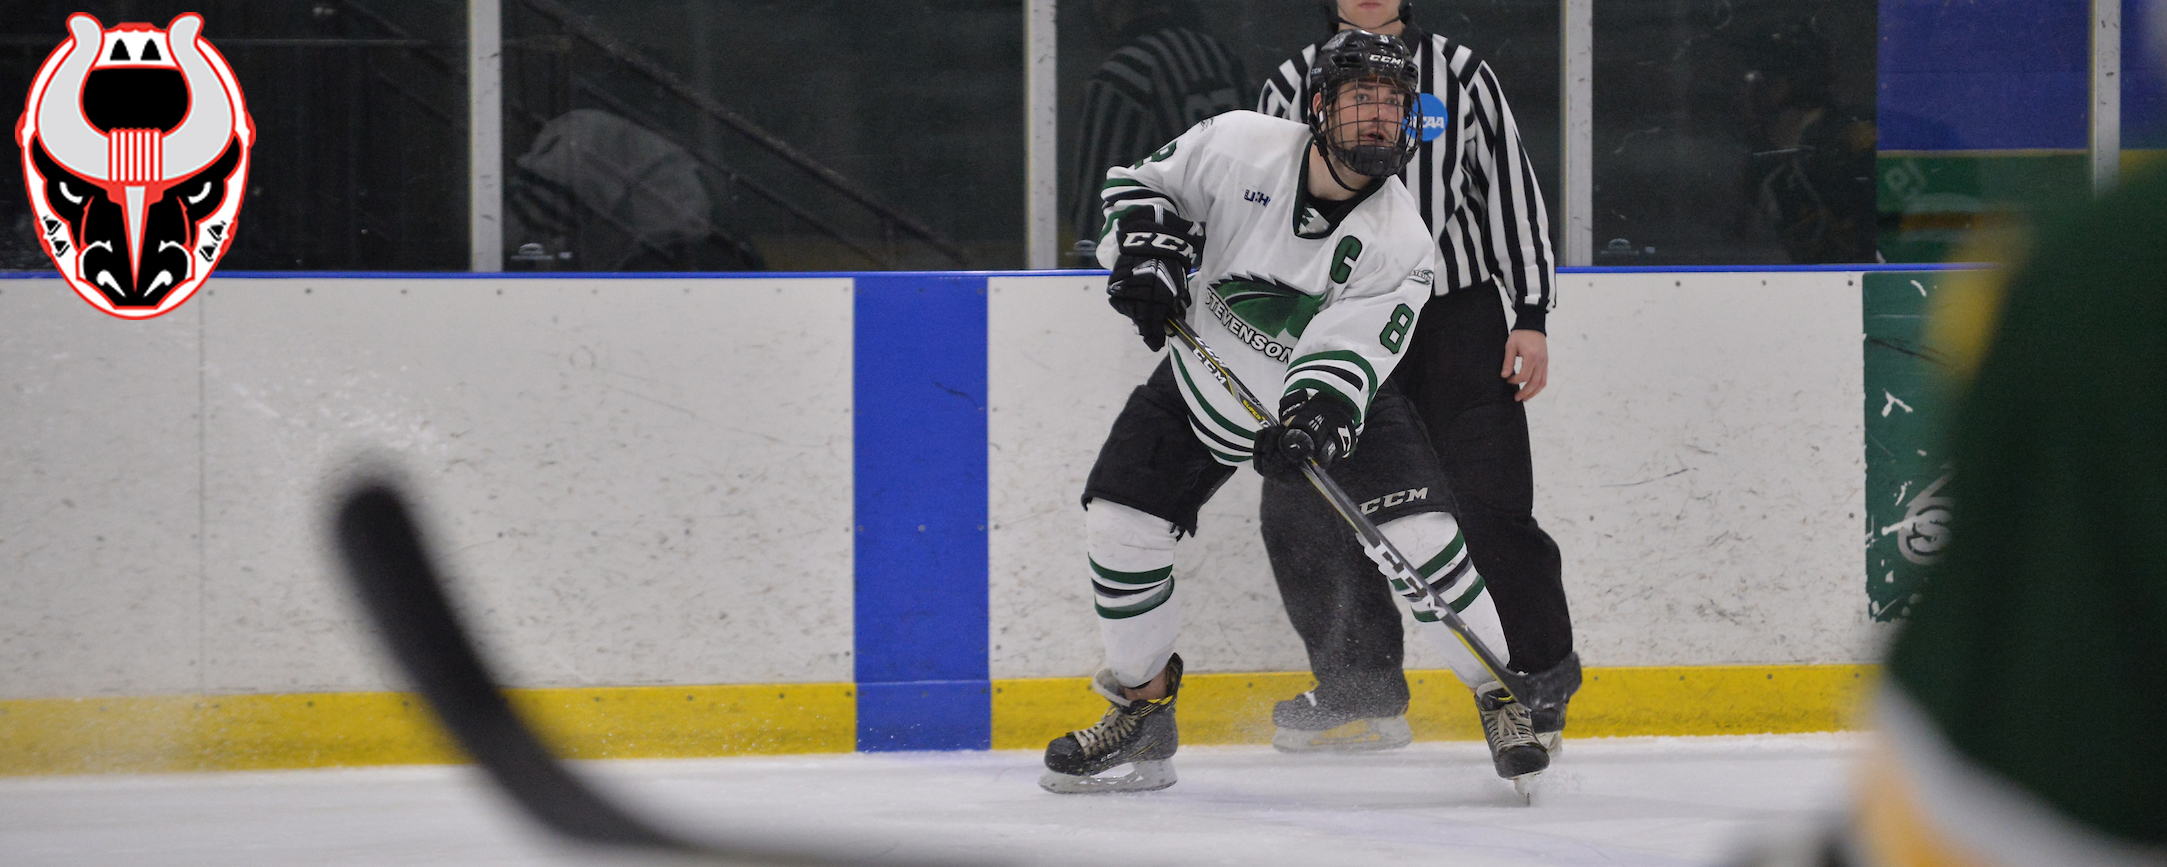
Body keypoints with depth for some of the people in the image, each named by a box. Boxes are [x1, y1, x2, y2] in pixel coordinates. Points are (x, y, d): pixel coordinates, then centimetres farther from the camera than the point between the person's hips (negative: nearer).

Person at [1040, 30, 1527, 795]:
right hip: (1203, 379, 2)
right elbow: (1145, 184, -3)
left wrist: (1310, 423, -47)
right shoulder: (1241, 145, -20)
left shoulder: (1400, 243, -24)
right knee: (1120, 522, -7)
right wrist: (1146, 253, -20)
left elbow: (1345, 357, -30)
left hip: (1331, 397, -2)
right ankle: (1143, 706, 12)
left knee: (1417, 536, -20)